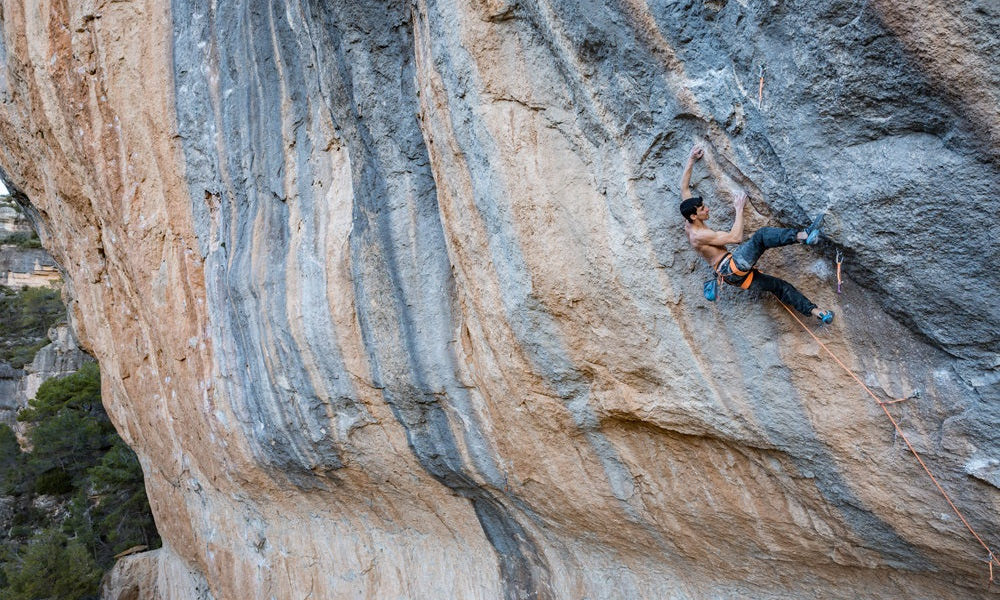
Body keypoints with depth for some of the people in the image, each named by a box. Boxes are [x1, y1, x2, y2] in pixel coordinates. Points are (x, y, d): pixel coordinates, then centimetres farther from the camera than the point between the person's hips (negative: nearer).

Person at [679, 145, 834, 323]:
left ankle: (815, 312, 7)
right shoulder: (699, 235, -17)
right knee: (760, 235, -23)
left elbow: (684, 187, 16)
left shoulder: (690, 225, 10)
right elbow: (736, 237, -18)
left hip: (734, 275, 10)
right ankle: (802, 236, -31)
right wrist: (739, 209, -11)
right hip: (732, 267, -10)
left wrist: (691, 160, 16)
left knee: (779, 286, 6)